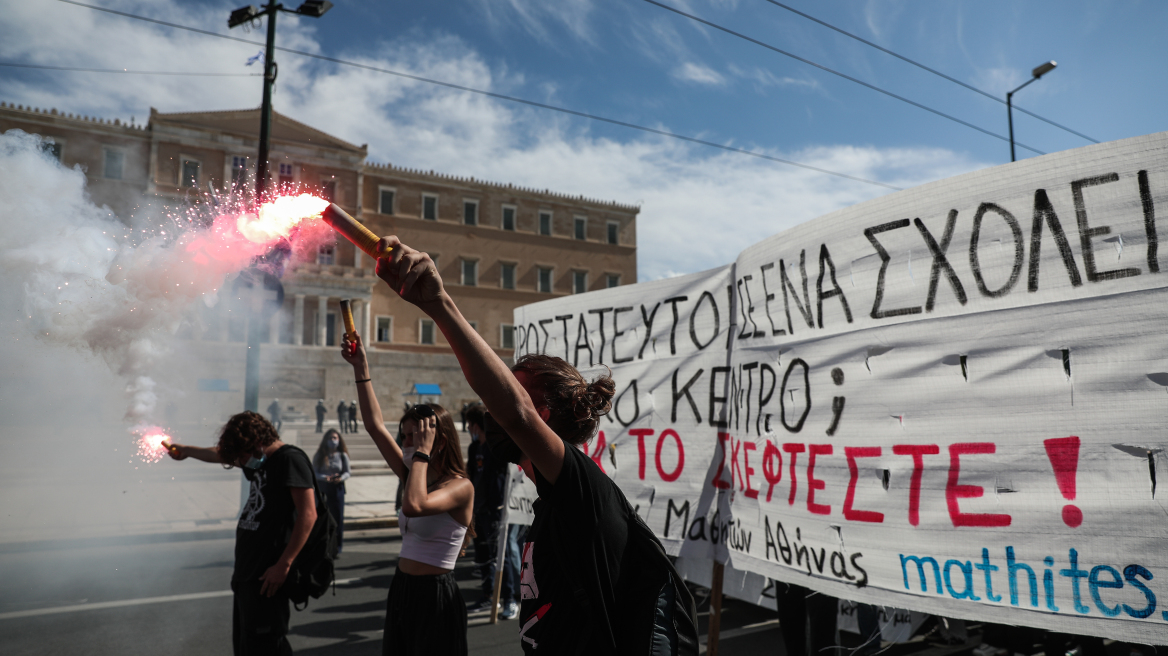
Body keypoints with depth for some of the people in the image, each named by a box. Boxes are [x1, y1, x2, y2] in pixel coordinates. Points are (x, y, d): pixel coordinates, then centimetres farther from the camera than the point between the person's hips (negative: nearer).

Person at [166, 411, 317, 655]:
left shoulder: (291, 459, -14)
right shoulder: (260, 462, 14)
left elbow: (308, 514, -22)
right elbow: (220, 454, 34)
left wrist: (284, 564, -23)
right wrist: (186, 450, 46)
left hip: (267, 575, -10)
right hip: (247, 571, 10)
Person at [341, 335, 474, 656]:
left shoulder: (461, 486, -17)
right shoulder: (415, 476, 5)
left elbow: (414, 506, -36)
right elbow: (375, 425, 3)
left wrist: (422, 451, -24)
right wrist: (360, 368, -1)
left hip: (434, 596, -8)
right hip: (401, 590, 8)